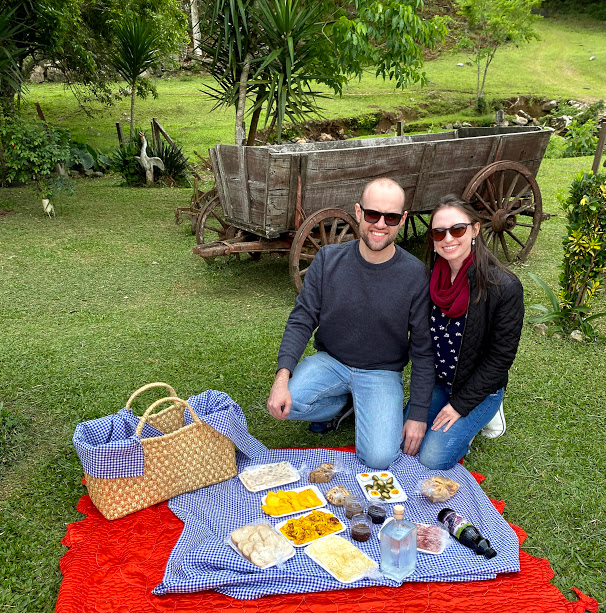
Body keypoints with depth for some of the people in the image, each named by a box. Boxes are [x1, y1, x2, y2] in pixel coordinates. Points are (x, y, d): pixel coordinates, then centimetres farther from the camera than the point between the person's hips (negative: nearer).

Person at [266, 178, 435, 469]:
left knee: (379, 458, -20)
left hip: (382, 372, -1)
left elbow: (423, 350, -6)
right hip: (330, 361, 2)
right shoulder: (328, 259, -10)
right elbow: (301, 319, -9)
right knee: (287, 404, -26)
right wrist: (282, 376, -24)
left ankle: (369, 410, 14)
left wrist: (419, 414, -7)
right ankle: (343, 403, 7)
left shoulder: (414, 275, -13)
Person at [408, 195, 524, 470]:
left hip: (479, 390, -5)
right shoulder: (431, 278, -7)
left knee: (433, 458, -12)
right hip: (436, 382, 5)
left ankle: (477, 419, 14)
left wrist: (461, 405, -16)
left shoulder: (504, 287, -23)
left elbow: (500, 357, -18)